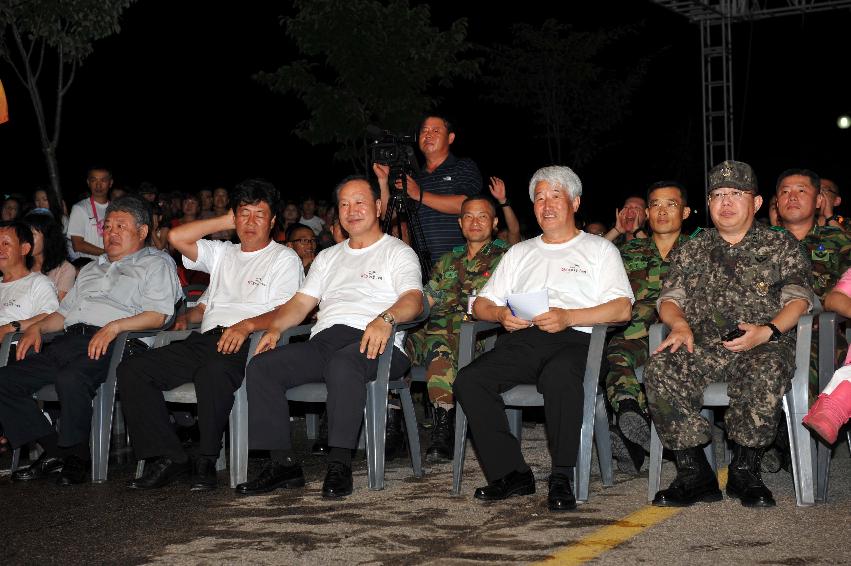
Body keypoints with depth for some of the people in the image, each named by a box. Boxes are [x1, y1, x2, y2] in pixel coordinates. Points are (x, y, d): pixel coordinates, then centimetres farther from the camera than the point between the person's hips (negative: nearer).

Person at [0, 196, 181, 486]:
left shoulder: (156, 263, 12)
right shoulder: (92, 268, 35)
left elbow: (157, 315, -5)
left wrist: (114, 326, -18)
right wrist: (37, 327, 12)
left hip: (112, 344, -8)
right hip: (69, 339, 8)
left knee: (70, 379, -38)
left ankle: (76, 457, -19)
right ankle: (53, 450, -7)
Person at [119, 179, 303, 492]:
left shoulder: (285, 258, 11)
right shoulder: (222, 253, 29)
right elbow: (177, 237, 16)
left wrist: (246, 325, -22)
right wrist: (225, 221, 20)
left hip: (246, 342, -6)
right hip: (206, 337, 6)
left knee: (212, 371, -41)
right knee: (131, 369, -14)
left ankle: (207, 460, -23)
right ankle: (167, 457, -17)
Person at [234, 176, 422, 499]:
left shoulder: (397, 252, 14)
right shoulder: (328, 257, 32)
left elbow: (413, 299, -4)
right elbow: (300, 303, 24)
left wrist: (385, 318, -26)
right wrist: (274, 327, 2)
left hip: (371, 343, -5)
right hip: (323, 340, 5)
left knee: (343, 363, -40)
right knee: (261, 366, -19)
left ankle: (339, 464, -34)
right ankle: (282, 463, -17)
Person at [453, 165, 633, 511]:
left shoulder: (599, 249, 19)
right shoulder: (520, 253, 32)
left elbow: (622, 309, 3)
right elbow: (480, 304, 25)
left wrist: (568, 317, -12)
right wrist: (501, 314, 0)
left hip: (573, 339, -4)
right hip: (521, 339, 4)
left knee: (559, 376, -40)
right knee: (469, 381, -25)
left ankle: (561, 478, -28)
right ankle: (511, 474, -19)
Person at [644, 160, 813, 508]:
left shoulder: (781, 246, 15)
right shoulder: (692, 251, 23)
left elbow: (798, 299, 4)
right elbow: (668, 299, 17)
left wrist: (766, 331, -15)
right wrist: (680, 324, -8)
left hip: (762, 346, -2)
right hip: (702, 347, 2)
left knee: (766, 373, -39)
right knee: (659, 370, -30)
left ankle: (745, 471, -19)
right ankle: (695, 475, -22)